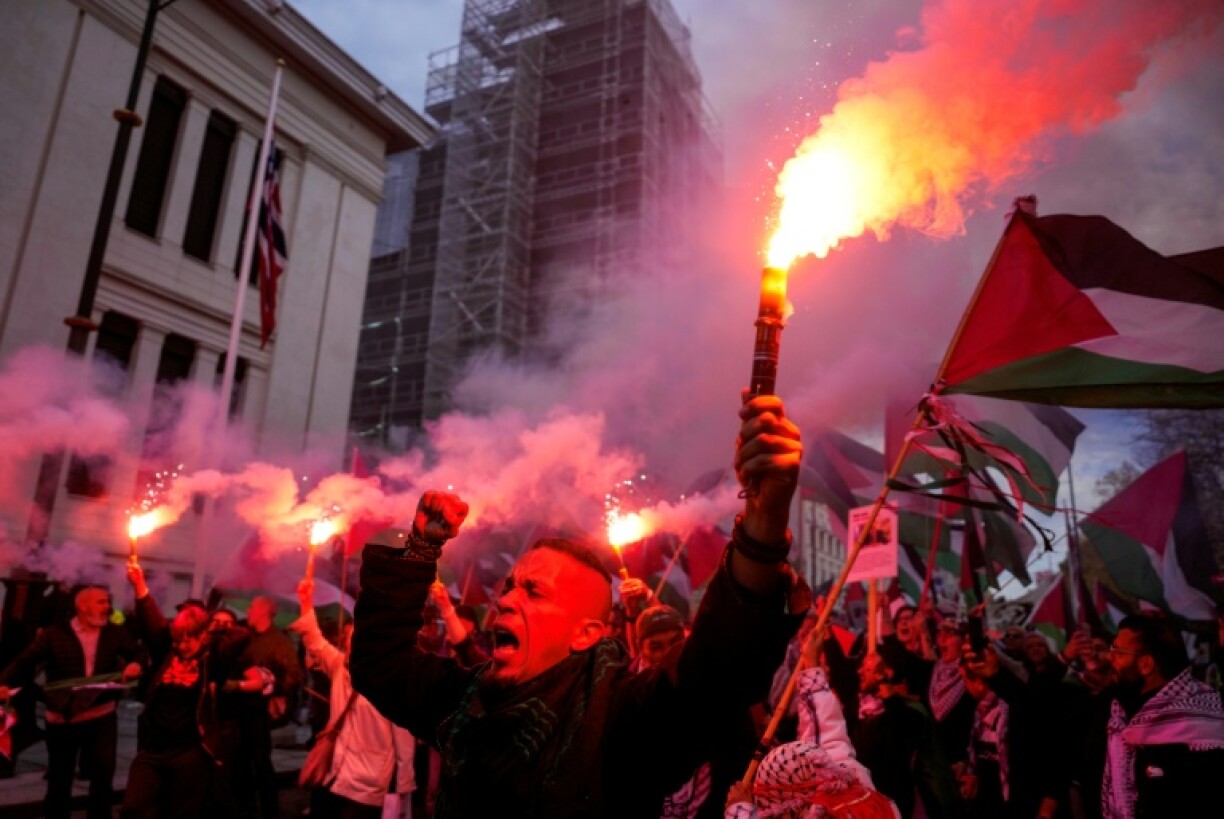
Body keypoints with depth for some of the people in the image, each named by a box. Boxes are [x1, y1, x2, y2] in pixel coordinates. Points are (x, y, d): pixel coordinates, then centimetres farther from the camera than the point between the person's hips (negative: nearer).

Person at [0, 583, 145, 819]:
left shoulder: (116, 633, 2)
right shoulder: (54, 634, -5)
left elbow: (138, 653, 1)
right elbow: (25, 661, -10)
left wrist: (136, 664, -23)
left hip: (102, 716, 1)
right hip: (62, 719, -1)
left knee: (103, 777, 6)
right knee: (59, 779, 15)